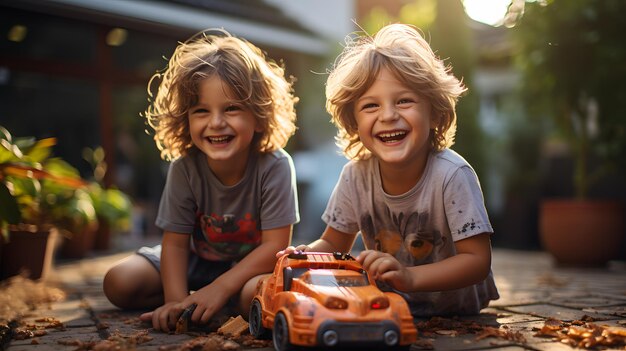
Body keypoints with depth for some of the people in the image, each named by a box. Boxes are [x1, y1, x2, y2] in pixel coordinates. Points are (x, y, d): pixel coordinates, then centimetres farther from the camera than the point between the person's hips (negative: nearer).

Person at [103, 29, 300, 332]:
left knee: (260, 293, -37)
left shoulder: (274, 165, -26)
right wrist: (177, 301, -29)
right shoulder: (183, 167, -18)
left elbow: (275, 245, -25)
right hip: (198, 261, 3)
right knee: (119, 283, -11)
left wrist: (220, 287, -30)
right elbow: (175, 242, -14)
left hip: (252, 265, -3)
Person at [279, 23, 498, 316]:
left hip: (456, 313, -3)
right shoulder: (356, 175, -11)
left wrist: (409, 277, -38)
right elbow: (333, 244, 3)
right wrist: (307, 255, -20)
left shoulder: (451, 174, -24)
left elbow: (478, 260, -23)